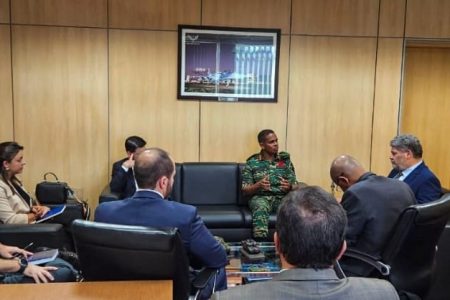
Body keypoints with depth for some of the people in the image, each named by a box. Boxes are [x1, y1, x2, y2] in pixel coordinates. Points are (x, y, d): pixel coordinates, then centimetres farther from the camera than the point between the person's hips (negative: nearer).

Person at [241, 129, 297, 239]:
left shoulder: (285, 160, 12)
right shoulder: (252, 163, 6)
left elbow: (294, 186, 10)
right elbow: (245, 191, 3)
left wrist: (289, 186, -15)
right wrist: (258, 185, -19)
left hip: (282, 197, 2)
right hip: (261, 197, -2)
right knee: (261, 208, -38)